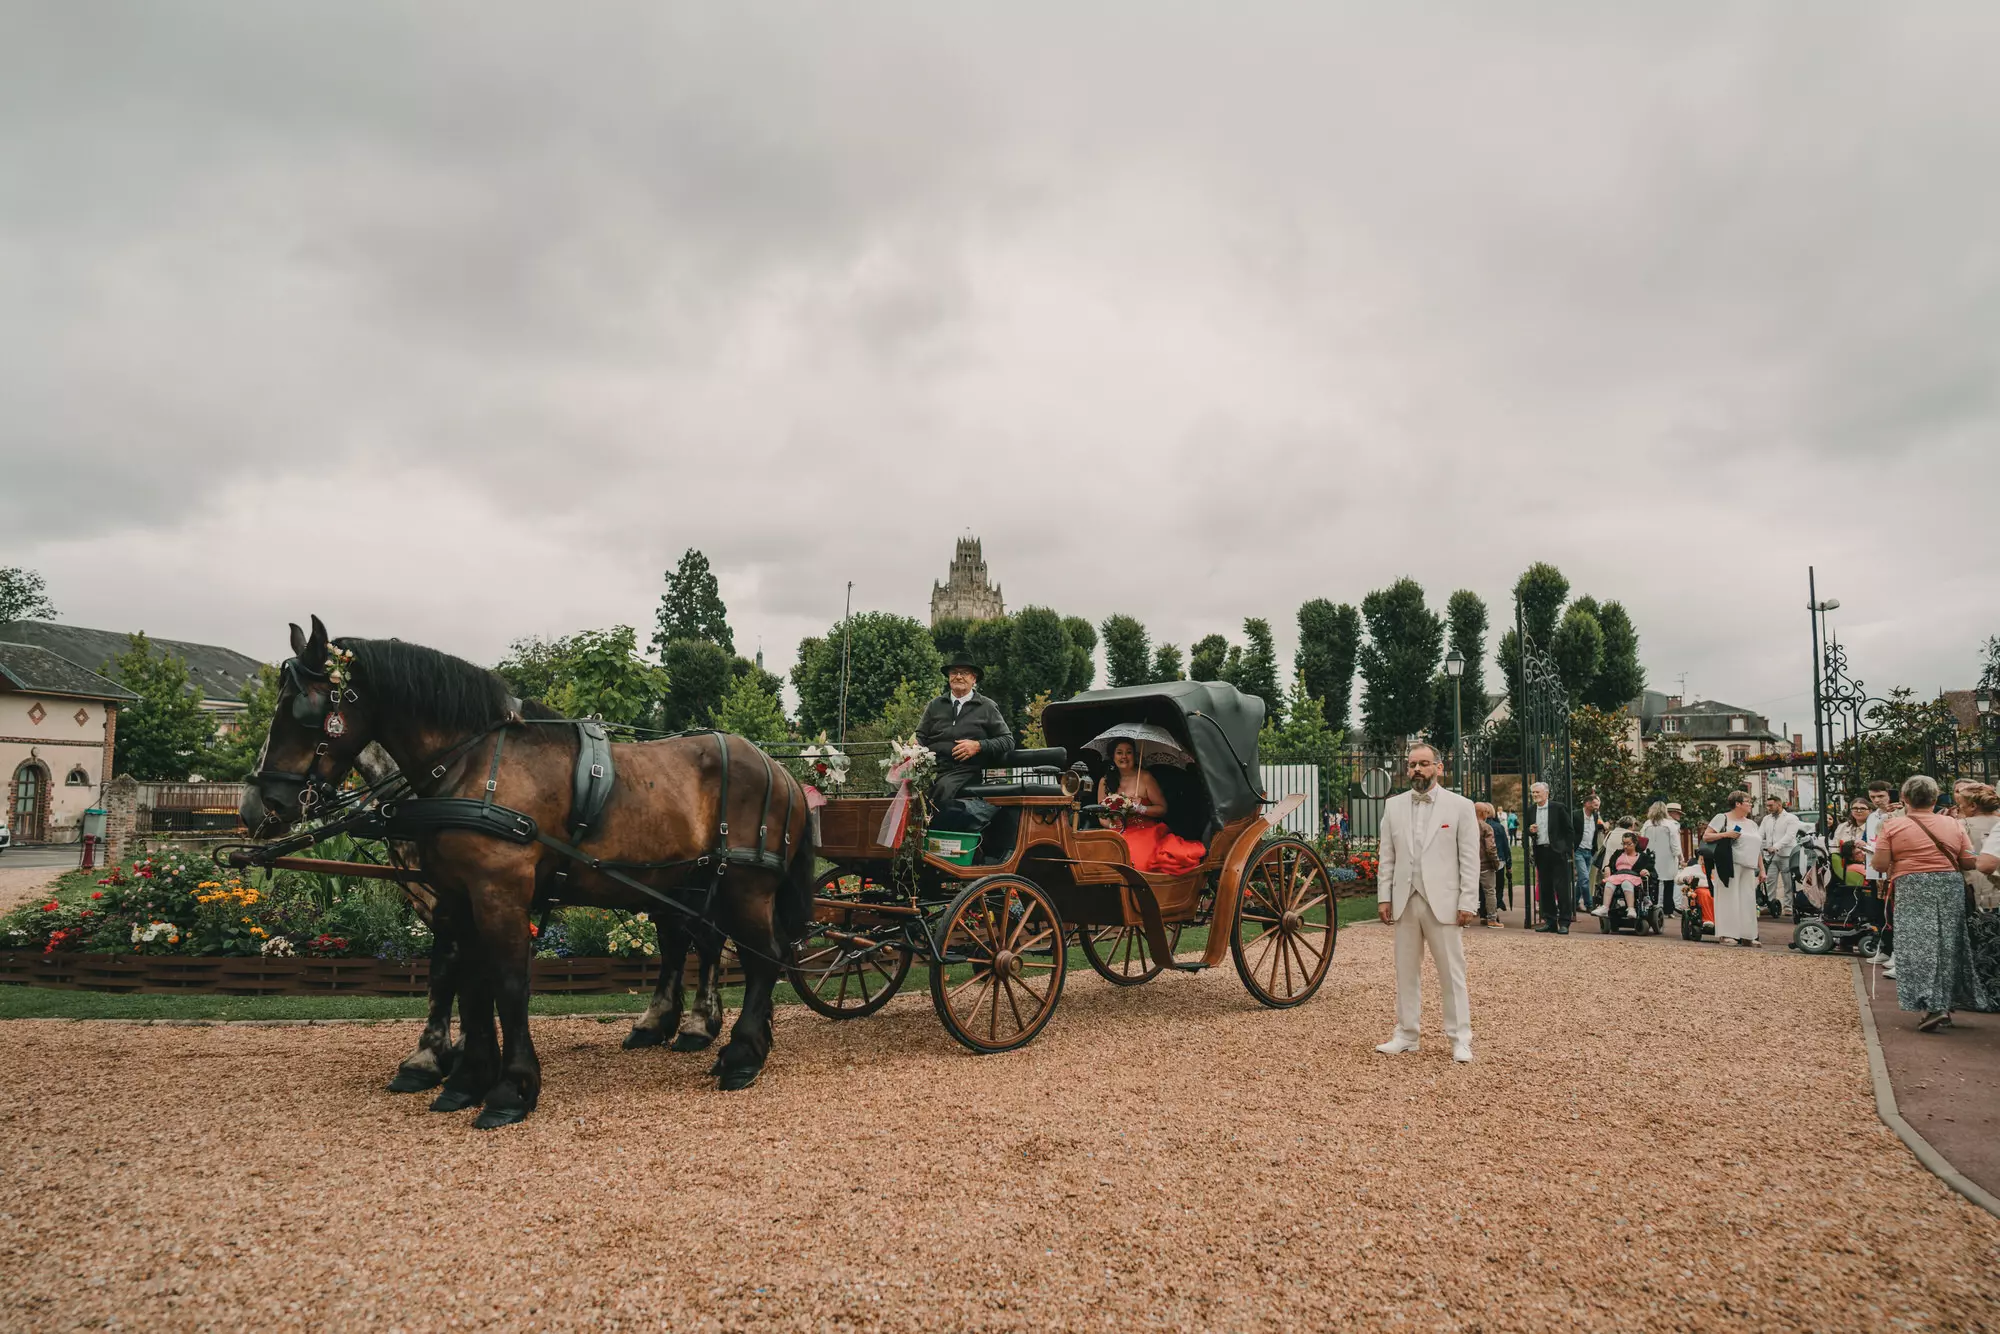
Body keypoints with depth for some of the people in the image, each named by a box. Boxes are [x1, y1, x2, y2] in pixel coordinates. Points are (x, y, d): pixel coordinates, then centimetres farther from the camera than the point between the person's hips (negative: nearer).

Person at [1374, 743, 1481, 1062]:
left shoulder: (1460, 806, 0)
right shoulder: (1394, 806, 10)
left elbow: (1469, 859, -3)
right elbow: (1387, 857, 10)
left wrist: (1468, 902, -8)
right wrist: (1383, 896, 3)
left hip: (1443, 903, -3)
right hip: (1404, 903, 4)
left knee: (1452, 974, 1)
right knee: (1406, 973, 10)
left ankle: (1460, 1040, 10)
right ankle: (1406, 1035, 19)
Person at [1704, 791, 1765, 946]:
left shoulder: (1751, 824, 21)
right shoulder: (1722, 818, 1)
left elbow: (1757, 849, 21)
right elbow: (1706, 836, -4)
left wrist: (1762, 869, 15)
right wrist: (1725, 834, -17)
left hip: (1748, 868, 6)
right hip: (1729, 865, -6)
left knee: (1748, 901, 5)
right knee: (1729, 898, -8)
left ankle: (1747, 936, 9)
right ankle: (1727, 934, -5)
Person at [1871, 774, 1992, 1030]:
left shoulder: (1892, 826, -4)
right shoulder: (1954, 825, 5)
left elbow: (1880, 864, -8)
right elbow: (1970, 862, 3)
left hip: (1912, 889, -3)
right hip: (1951, 886, 4)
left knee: (1918, 946, -3)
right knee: (1949, 946, 13)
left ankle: (1932, 1006, -13)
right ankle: (1946, 1004, 20)